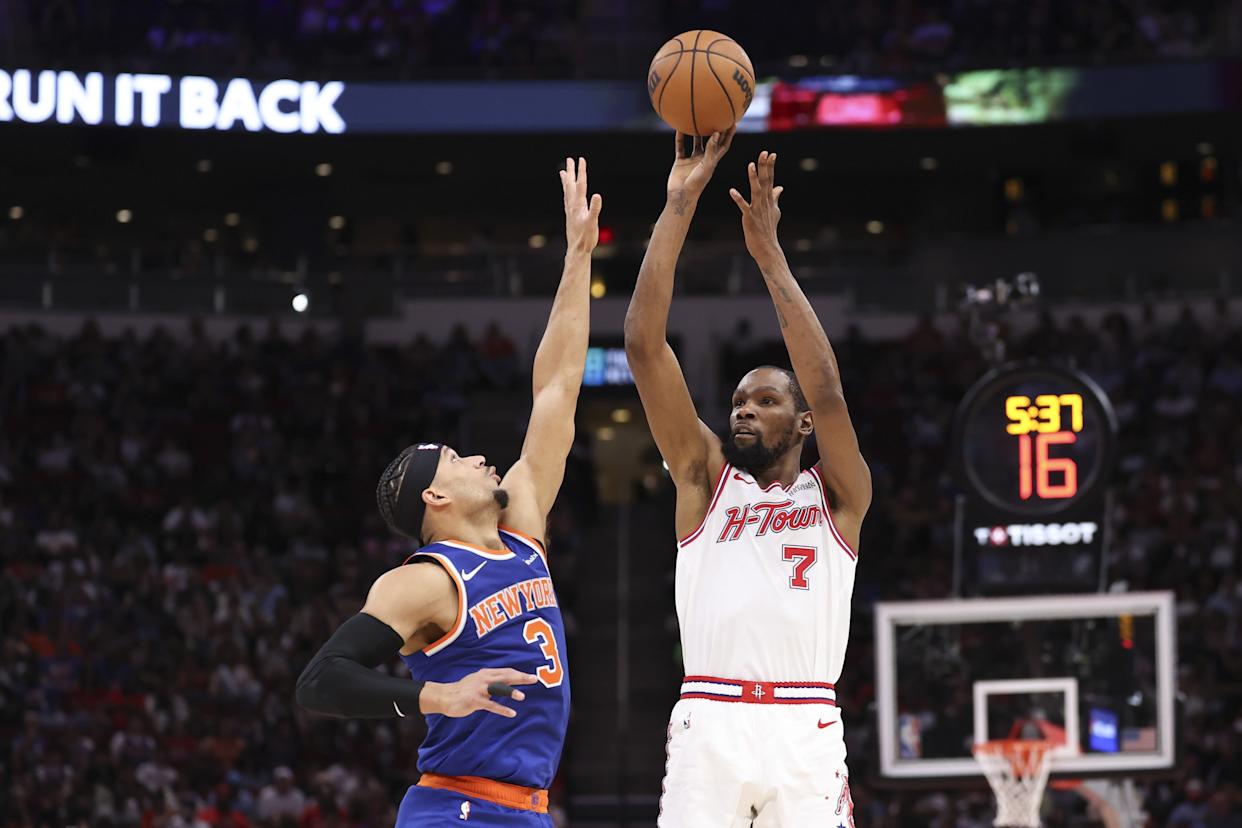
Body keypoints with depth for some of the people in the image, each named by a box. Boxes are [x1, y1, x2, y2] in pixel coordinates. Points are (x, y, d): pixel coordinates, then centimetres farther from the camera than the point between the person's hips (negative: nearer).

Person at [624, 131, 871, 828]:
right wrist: (679, 206, 3)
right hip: (707, 727, 1)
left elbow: (827, 391, -5)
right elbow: (645, 344, 9)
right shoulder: (706, 478, 17)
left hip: (805, 735, -1)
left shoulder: (837, 495, 14)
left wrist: (769, 253, -5)